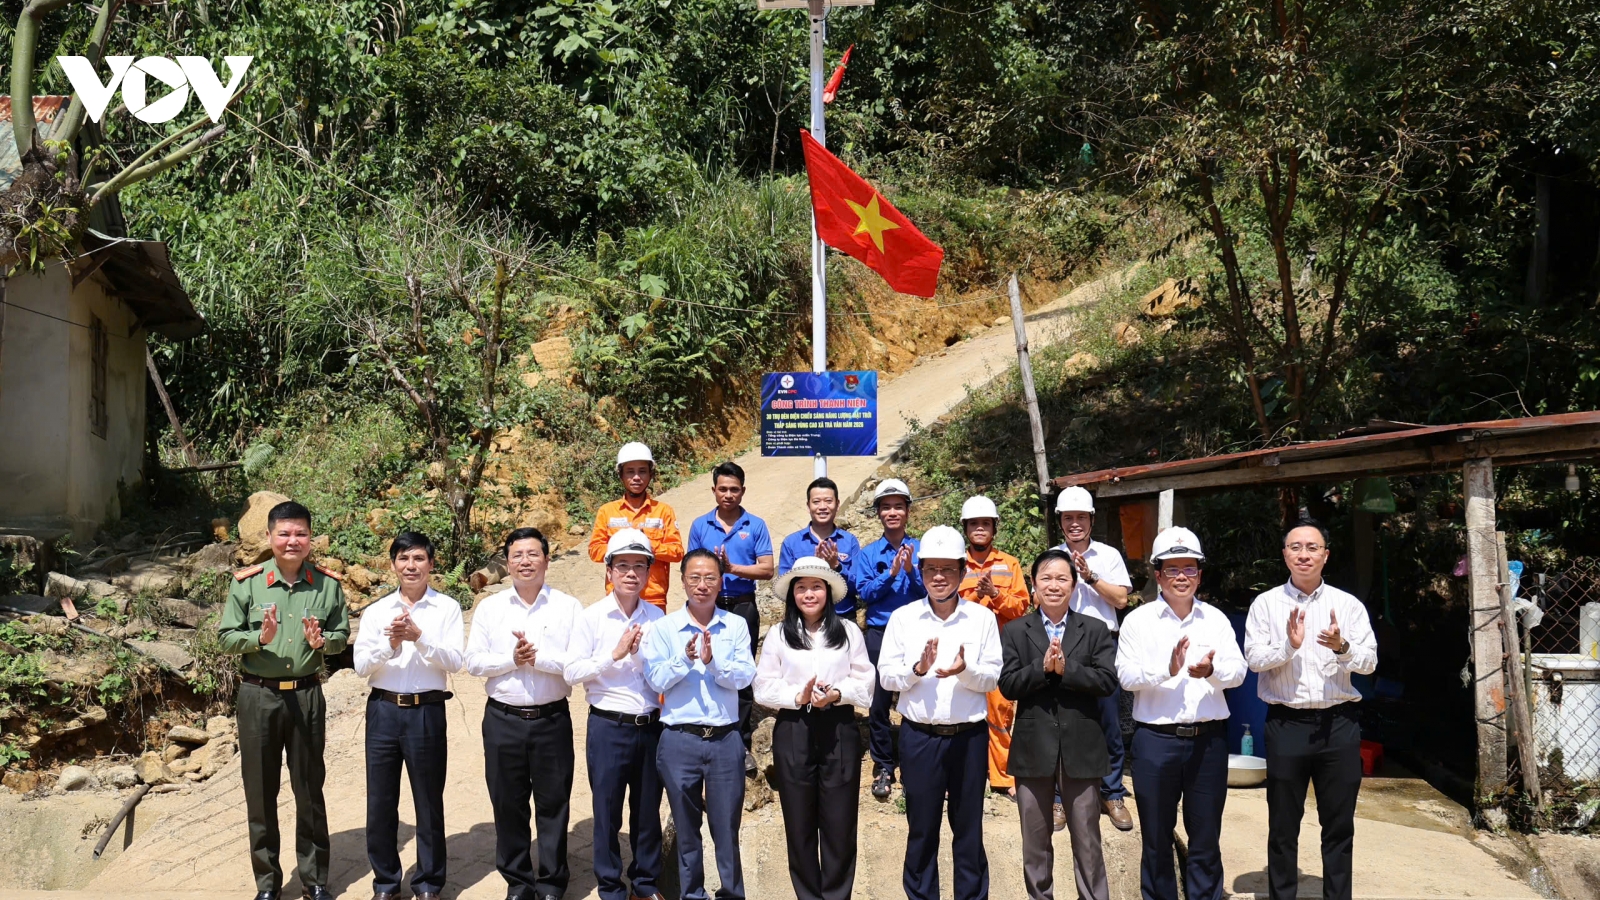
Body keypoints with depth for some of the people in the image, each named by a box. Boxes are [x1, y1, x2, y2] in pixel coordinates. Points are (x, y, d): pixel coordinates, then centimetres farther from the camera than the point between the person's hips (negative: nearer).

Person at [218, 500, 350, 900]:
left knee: (309, 788, 9)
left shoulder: (327, 584, 1)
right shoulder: (246, 583, -3)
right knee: (260, 791, 8)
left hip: (306, 695, 1)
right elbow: (227, 637, -1)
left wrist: (321, 641, -15)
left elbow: (342, 635, 6)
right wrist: (260, 638, -20)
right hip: (258, 696, 0)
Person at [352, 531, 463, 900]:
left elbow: (454, 661, -9)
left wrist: (419, 637, -23)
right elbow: (361, 666, -1)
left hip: (427, 712, -2)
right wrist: (390, 644, -18)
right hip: (383, 710, 2)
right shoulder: (375, 611, 5)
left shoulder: (447, 608, 0)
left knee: (429, 801, 7)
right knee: (380, 802, 9)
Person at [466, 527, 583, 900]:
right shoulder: (489, 607, 5)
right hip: (503, 719, 2)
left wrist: (540, 658, -19)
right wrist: (511, 659, -14)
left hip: (552, 719, -2)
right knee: (508, 804, 10)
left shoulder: (568, 607, -1)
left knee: (553, 803, 6)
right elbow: (474, 662, 1)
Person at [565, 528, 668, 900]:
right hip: (608, 727, -3)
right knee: (607, 810, 7)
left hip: (651, 726, 3)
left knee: (649, 810, 13)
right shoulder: (592, 617, -5)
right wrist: (615, 654, -15)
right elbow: (572, 672, -9)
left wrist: (639, 654, -16)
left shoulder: (656, 617, 3)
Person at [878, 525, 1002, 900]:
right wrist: (917, 669, -20)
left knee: (968, 826, 11)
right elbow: (886, 676, -2)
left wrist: (966, 670, -21)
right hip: (919, 736, 0)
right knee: (921, 827, 10)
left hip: (969, 736, 0)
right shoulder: (903, 617, 0)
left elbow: (993, 678, -2)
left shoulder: (982, 618, 0)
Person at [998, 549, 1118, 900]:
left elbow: (1107, 680, -9)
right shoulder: (1015, 631, 3)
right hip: (1033, 748, 1)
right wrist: (1043, 667, -19)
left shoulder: (1095, 630, 3)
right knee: (1035, 841, 12)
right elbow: (1008, 685, -6)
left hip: (1081, 748, -1)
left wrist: (1066, 668, -19)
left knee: (1087, 841, 8)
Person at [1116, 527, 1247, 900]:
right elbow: (1126, 675, -10)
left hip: (1209, 738, 2)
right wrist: (1167, 669, -25)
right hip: (1156, 738, -2)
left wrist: (1210, 670, -23)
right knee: (1157, 838, 10)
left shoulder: (1216, 619, 7)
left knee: (1206, 837, 11)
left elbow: (1237, 671, -2)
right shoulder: (1139, 620, 0)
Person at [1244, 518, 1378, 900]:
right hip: (1286, 724, -1)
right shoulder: (1266, 603, 0)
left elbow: (1369, 661, -2)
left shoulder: (1348, 605, 4)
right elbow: (1254, 657, -8)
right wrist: (1289, 645, -25)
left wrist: (1342, 647, -22)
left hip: (1339, 723, 1)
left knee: (1339, 825, 11)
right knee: (1283, 825, 9)